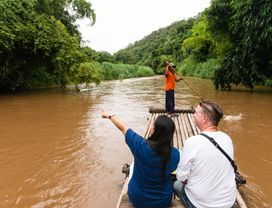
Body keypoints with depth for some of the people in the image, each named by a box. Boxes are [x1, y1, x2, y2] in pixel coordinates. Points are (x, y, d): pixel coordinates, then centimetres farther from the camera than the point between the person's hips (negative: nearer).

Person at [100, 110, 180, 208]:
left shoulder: (141, 145, -31)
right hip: (164, 200, 2)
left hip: (138, 199, -1)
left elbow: (123, 127, -14)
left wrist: (109, 116, 4)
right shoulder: (175, 153, -23)